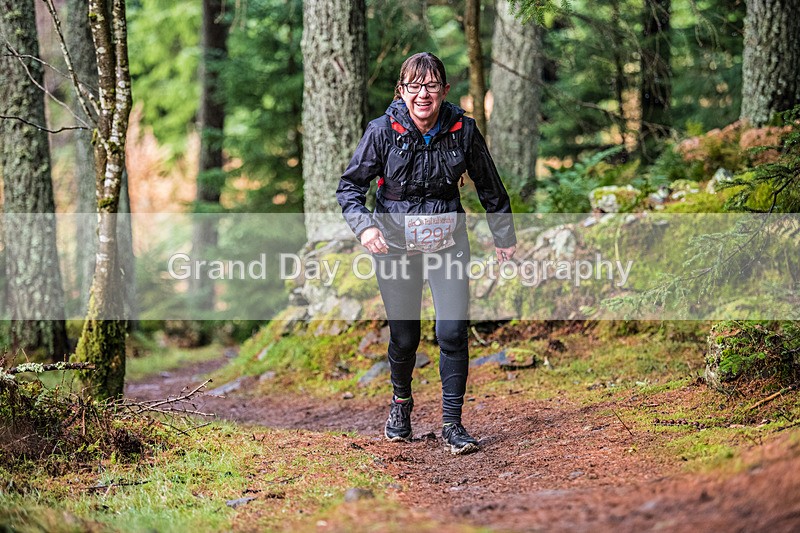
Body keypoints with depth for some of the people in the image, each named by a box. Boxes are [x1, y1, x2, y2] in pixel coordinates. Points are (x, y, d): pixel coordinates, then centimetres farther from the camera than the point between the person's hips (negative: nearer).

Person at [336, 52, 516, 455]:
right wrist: (363, 225, -24)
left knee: (453, 332, -10)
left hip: (447, 243, 1)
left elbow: (488, 186, 8)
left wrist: (504, 236, 18)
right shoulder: (383, 131, -12)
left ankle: (452, 424, 2)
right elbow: (351, 184, -5)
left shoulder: (462, 130, -8)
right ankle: (401, 400, 38)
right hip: (395, 245, -1)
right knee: (404, 336, 7)